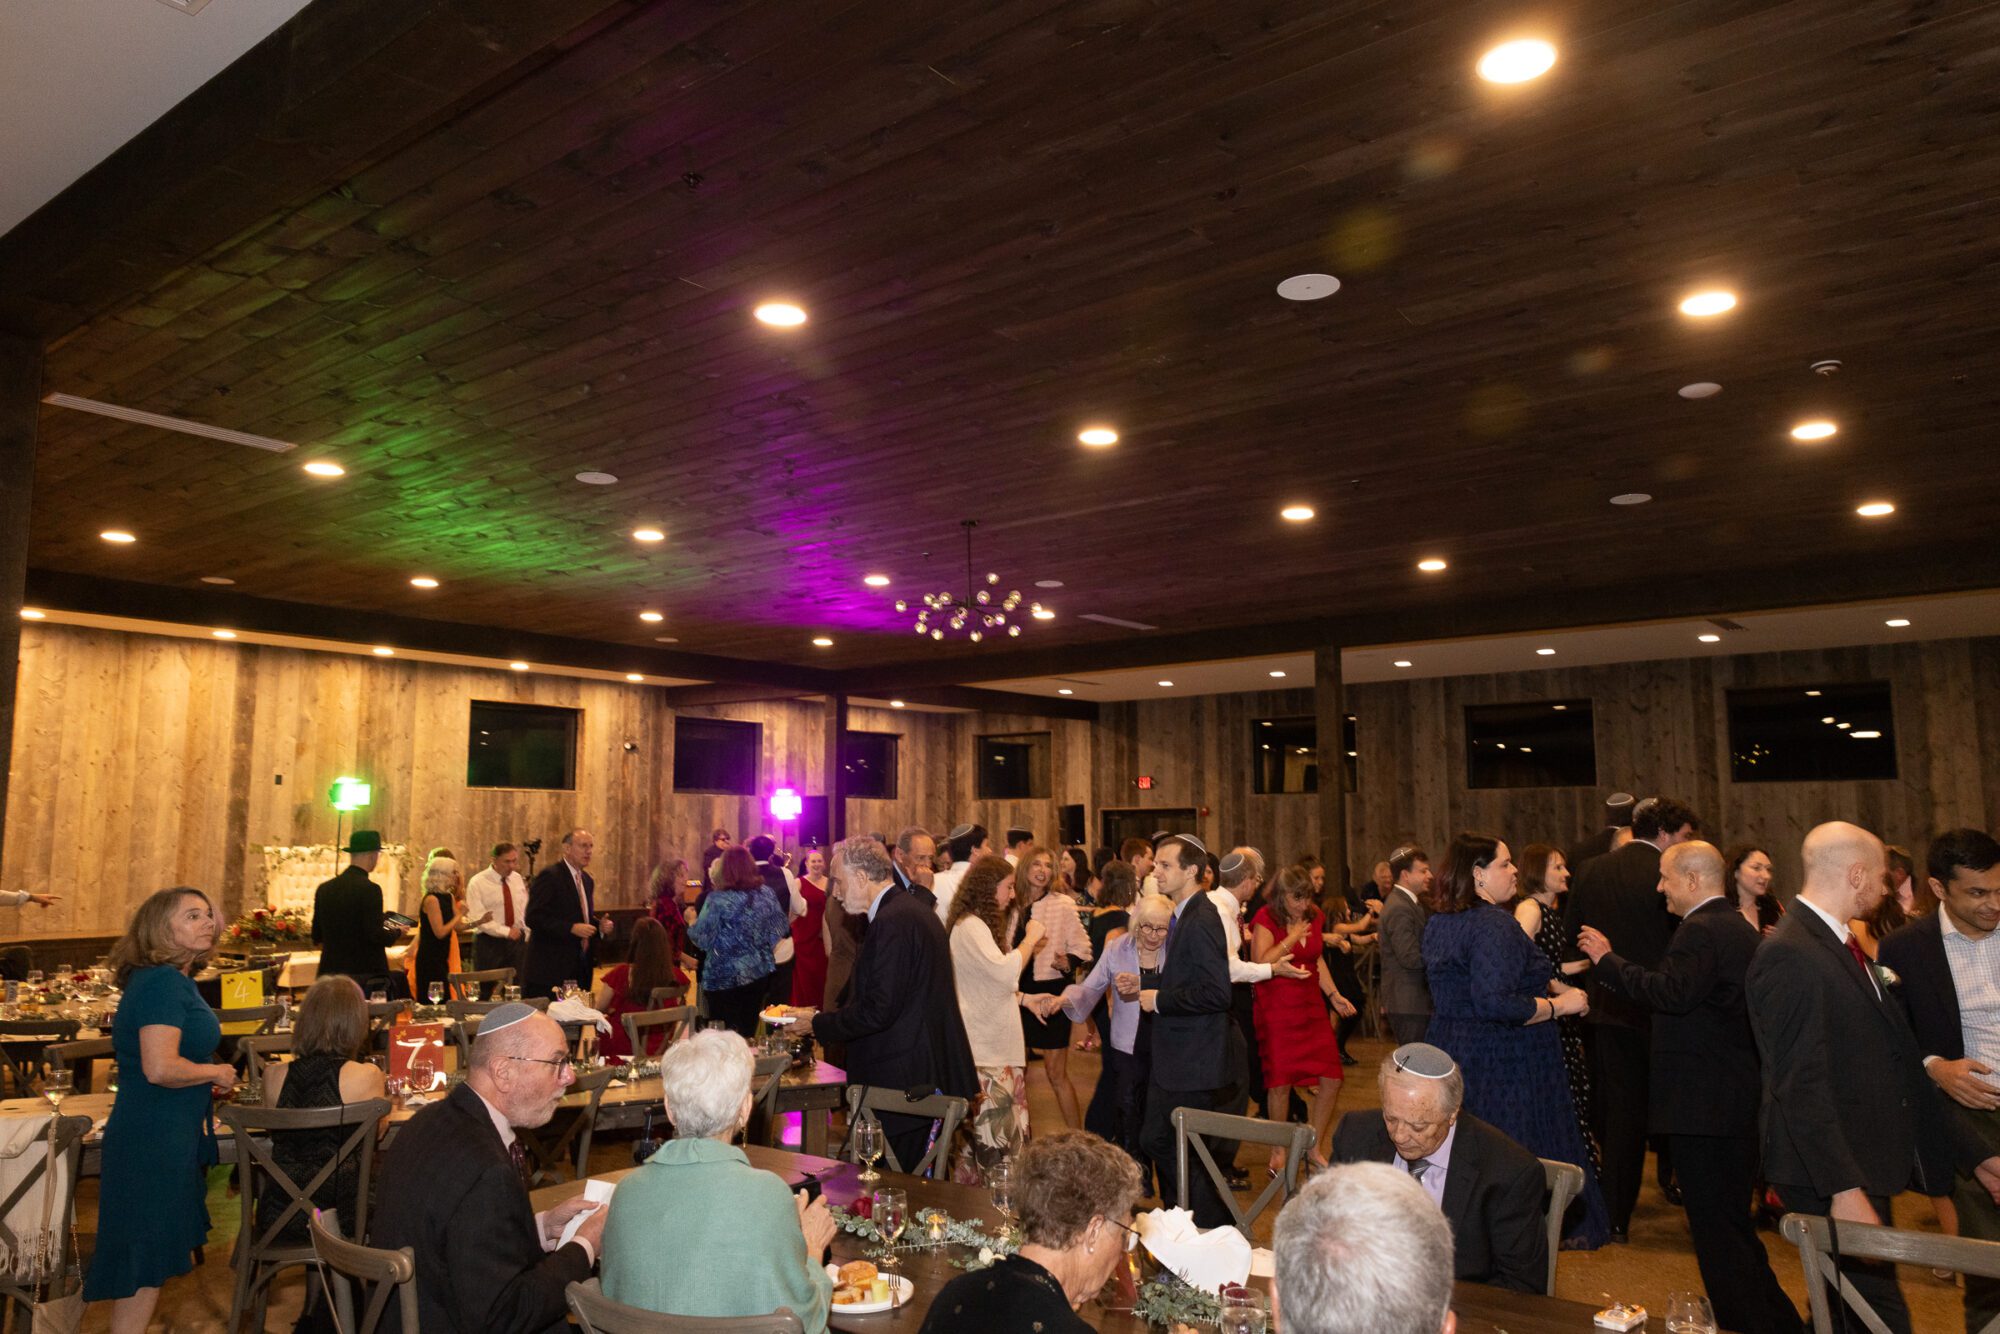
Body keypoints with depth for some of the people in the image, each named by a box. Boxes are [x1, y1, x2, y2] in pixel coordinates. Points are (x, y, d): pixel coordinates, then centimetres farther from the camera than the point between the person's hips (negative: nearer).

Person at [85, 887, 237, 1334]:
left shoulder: (173, 979, 12)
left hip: (170, 1134, 10)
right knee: (145, 1260, 0)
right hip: (154, 1141, -10)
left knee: (158, 1253, 18)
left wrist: (208, 1083, 15)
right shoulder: (163, 982, -20)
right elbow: (160, 1068, -29)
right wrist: (218, 1072, -13)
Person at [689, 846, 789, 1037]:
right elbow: (781, 926, 5)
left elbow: (702, 938, -14)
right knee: (749, 1031, 16)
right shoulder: (766, 893, -2)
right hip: (760, 973, 4)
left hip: (725, 978, -4)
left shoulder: (717, 900, -16)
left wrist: (692, 922, 5)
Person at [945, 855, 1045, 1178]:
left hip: (996, 1045, 10)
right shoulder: (970, 926, -13)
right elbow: (1005, 972, -23)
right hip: (984, 1053, -10)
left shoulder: (980, 925, 19)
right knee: (993, 1140, -8)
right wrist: (1031, 938, -10)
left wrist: (1024, 998, 15)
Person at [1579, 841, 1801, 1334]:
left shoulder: (1701, 930, -17)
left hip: (1703, 1104, -11)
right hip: (1738, 1101, 11)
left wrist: (1608, 961, -23)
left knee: (1715, 1227, -2)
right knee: (1733, 1223, 21)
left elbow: (1672, 993, -30)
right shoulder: (1739, 928, 15)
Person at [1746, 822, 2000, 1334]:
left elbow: (1897, 1064, 18)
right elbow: (1801, 1084, -22)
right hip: (1832, 1178, -10)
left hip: (1868, 1169, 10)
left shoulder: (1846, 946, 14)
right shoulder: (1789, 955, -17)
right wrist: (1844, 1190, -24)